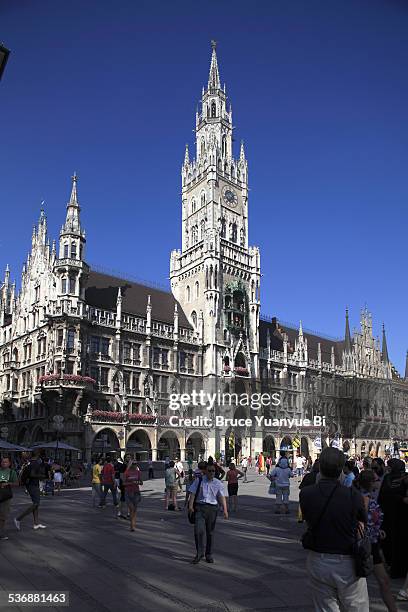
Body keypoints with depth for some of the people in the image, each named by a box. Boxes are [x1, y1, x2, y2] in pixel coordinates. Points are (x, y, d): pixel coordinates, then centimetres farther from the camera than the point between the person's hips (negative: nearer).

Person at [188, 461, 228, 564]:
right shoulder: (199, 481, 2)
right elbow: (193, 493, -1)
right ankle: (199, 553, 4)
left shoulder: (218, 483, 5)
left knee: (210, 532, 10)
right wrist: (190, 505, -14)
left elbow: (222, 497, 1)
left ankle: (209, 555, 26)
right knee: (198, 530, -13)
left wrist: (225, 510, -10)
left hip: (212, 508, 2)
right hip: (200, 507, -1)